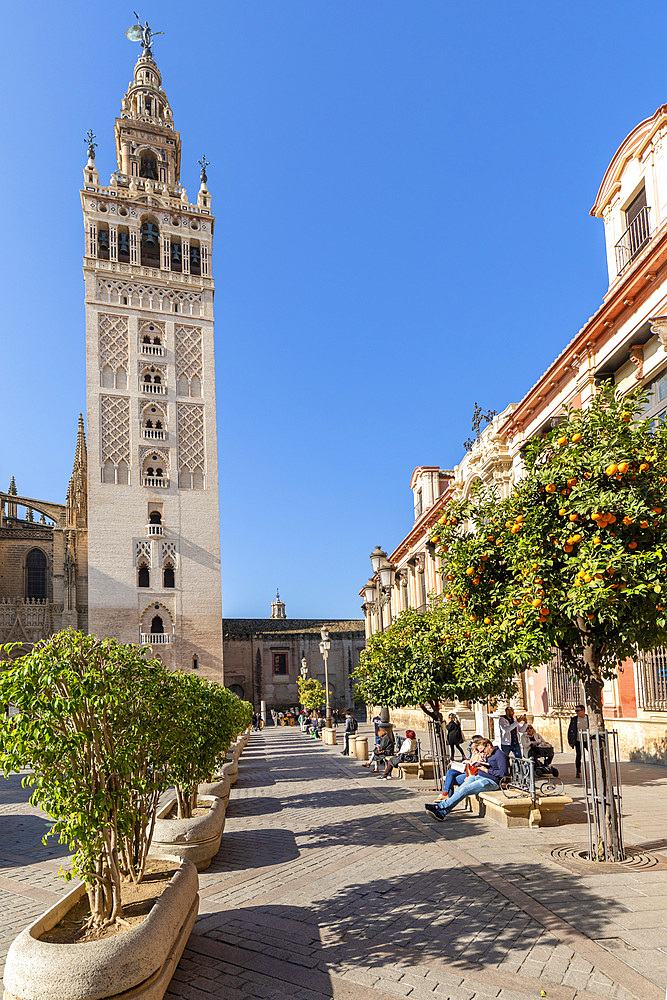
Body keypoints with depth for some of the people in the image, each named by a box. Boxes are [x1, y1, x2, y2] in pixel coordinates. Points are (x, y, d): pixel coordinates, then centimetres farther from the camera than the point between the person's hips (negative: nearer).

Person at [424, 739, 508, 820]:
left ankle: (440, 806, -21)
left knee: (464, 790, -23)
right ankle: (442, 813, -25)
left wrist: (486, 770, -15)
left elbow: (503, 772, -18)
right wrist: (483, 762, 0)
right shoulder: (488, 754, 19)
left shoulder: (499, 755, -9)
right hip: (479, 777, 9)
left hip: (490, 781, -9)